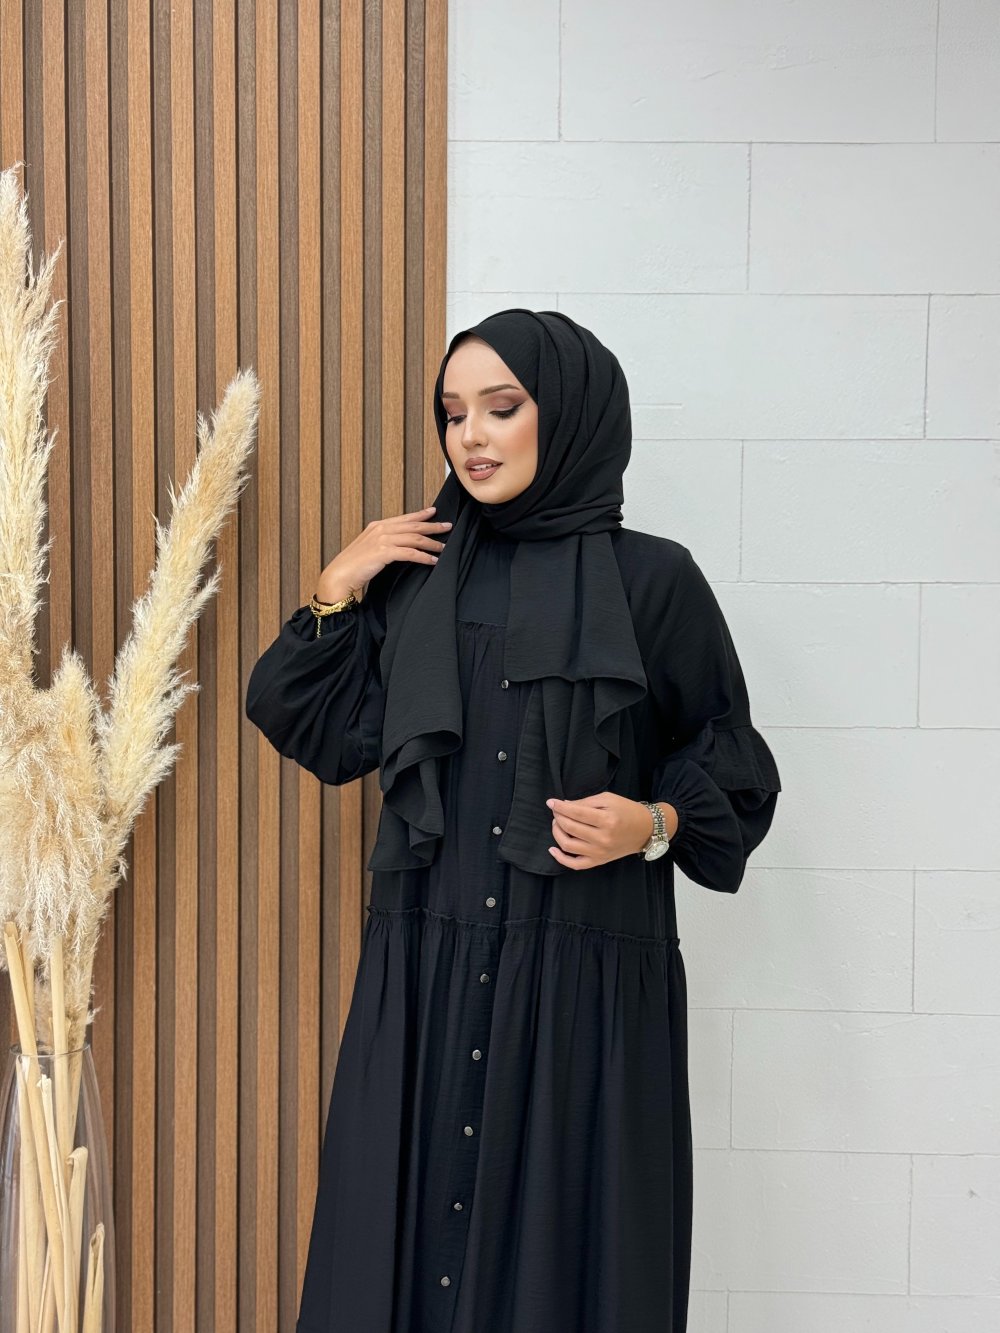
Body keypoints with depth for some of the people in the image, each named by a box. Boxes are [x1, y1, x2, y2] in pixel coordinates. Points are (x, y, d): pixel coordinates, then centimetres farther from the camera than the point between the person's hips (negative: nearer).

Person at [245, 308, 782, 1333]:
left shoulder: (651, 579, -1)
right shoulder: (415, 577, 10)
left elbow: (732, 764, 4)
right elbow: (325, 735, 9)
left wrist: (654, 824, -14)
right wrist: (334, 597, 0)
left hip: (585, 978, -3)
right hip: (427, 971, 4)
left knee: (564, 1232, 3)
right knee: (414, 1225, 8)